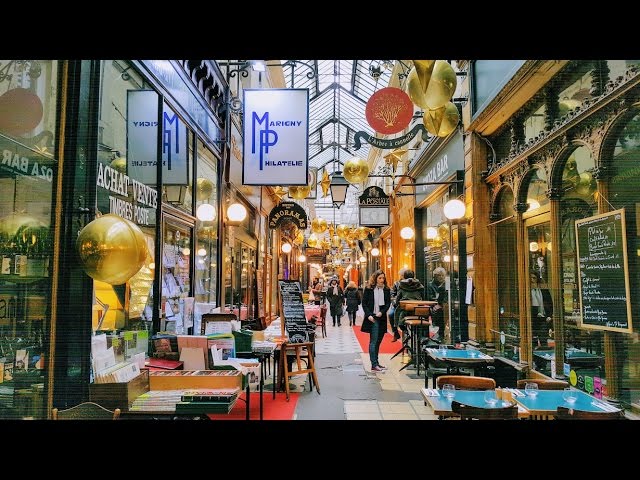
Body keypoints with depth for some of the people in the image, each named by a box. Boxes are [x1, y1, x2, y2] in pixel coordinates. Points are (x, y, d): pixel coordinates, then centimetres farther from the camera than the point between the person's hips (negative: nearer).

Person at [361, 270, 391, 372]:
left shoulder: (386, 289, 7)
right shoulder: (369, 289, -2)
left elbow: (388, 303, 5)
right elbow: (364, 303, -2)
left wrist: (382, 312, -11)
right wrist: (369, 315, -12)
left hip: (382, 318, 4)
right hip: (372, 318, -4)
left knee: (378, 341, 10)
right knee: (373, 341, -5)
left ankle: (376, 362, 18)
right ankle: (374, 365, -5)